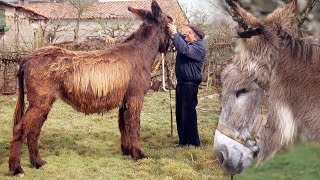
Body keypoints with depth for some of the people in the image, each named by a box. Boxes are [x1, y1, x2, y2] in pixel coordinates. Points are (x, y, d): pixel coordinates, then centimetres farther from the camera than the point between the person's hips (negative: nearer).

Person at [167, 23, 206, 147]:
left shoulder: (199, 47, -13)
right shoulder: (185, 42, 13)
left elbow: (184, 49, -28)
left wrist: (174, 33, -25)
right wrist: (171, 29, -7)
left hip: (190, 85, -9)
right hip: (181, 83, 9)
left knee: (188, 115, -6)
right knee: (180, 114, 13)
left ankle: (193, 143, 2)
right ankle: (183, 140, 22)